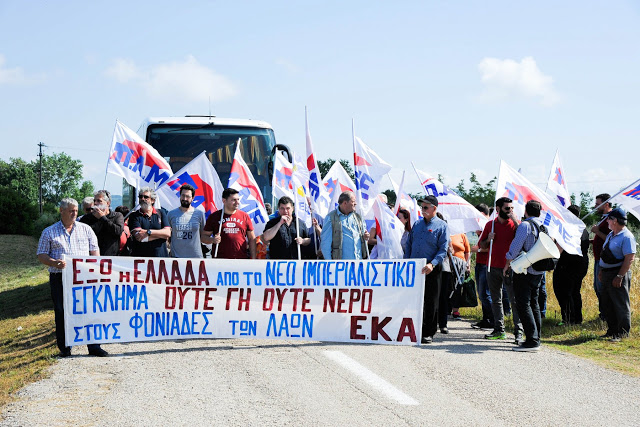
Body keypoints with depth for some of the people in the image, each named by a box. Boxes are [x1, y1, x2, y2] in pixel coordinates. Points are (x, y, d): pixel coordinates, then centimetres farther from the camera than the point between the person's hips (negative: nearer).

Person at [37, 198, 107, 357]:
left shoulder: (85, 229, 13)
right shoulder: (49, 232, 8)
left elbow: (95, 250, 13)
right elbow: (41, 255, 5)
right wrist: (54, 263, -15)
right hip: (59, 278, -1)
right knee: (62, 312, 2)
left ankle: (93, 346, 6)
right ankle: (64, 348, 12)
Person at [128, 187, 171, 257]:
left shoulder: (161, 213, 12)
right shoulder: (134, 216, 5)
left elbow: (168, 233, -1)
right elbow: (138, 237, -9)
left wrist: (148, 232, -11)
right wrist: (160, 234, -4)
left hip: (160, 256, 2)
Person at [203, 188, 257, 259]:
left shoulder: (245, 216, 10)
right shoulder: (214, 217, 6)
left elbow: (252, 239, 12)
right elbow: (204, 237, 10)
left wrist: (253, 259, 5)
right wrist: (212, 240, -12)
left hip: (241, 259, 1)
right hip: (220, 261, -1)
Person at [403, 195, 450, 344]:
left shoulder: (442, 226, -2)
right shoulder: (417, 224, 16)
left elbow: (443, 249, -9)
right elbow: (408, 244, 20)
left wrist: (432, 264, -23)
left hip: (431, 270, -5)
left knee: (431, 302, -1)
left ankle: (428, 333, 6)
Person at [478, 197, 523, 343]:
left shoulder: (514, 224, 1)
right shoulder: (490, 224, 10)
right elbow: (482, 246, 17)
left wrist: (515, 221, -18)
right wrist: (488, 240, -3)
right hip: (492, 267, 4)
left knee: (514, 300, -8)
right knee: (495, 300, 10)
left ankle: (518, 332, -7)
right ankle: (499, 330, 18)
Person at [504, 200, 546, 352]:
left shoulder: (525, 225, -11)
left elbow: (516, 246, -16)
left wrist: (508, 263, -4)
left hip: (525, 271, -8)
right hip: (539, 271, 8)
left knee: (523, 305, -9)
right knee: (534, 304, 15)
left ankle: (532, 341, -15)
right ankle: (536, 338, 18)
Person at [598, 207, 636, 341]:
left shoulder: (627, 237, -15)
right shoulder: (611, 235, 15)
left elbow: (629, 258, -20)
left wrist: (619, 276, -23)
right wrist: (601, 271, 17)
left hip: (618, 275, -10)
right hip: (607, 274, 10)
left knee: (621, 305, -3)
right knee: (607, 304, 13)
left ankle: (623, 333, 5)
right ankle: (612, 331, 24)